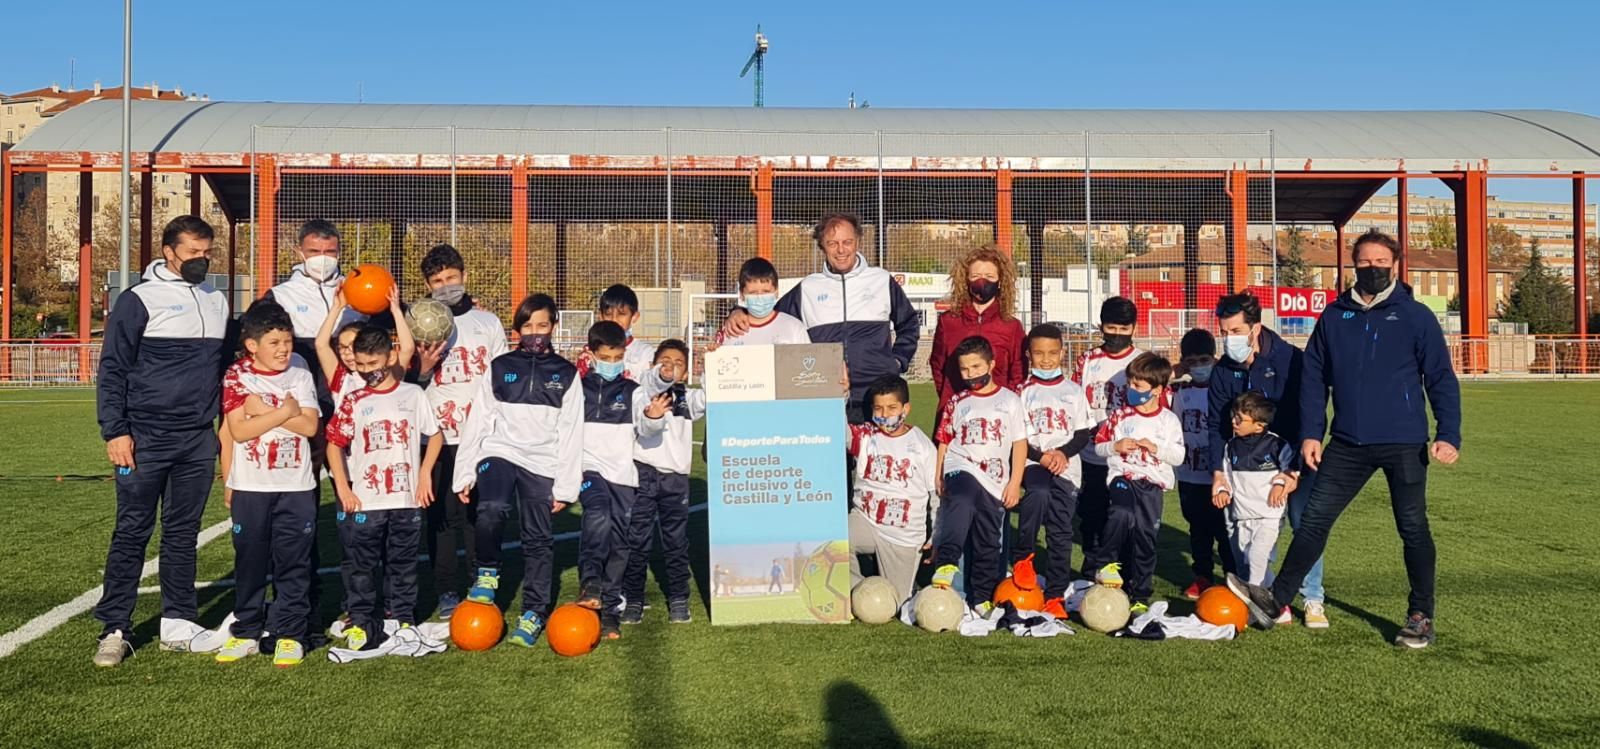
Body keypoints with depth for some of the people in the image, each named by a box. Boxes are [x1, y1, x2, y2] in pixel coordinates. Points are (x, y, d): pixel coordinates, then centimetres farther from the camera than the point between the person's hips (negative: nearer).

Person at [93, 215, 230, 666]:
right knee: (132, 531, -1)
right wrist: (115, 432, -12)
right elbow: (112, 370, -5)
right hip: (146, 438, -4)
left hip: (199, 441, 5)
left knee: (183, 532, 9)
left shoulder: (217, 302, 13)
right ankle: (115, 628, 7)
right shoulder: (139, 300, -3)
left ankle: (178, 625, 15)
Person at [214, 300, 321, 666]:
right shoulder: (237, 377, -1)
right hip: (250, 487, -1)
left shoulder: (300, 377, 4)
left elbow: (309, 426, -8)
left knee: (293, 563, 3)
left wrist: (263, 409, -13)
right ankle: (246, 632, 20)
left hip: (296, 487, 1)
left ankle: (290, 634, 10)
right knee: (249, 562, 8)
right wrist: (285, 412, -12)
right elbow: (239, 430, -11)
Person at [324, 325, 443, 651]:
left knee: (403, 565, 11)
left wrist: (425, 474, 1)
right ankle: (360, 623, 15)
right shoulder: (354, 402, -1)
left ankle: (403, 619, 22)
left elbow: (435, 435, 10)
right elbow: (334, 444, 1)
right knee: (361, 566, 5)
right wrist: (343, 489, -6)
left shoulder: (413, 395, 1)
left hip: (407, 500, 1)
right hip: (364, 502, -1)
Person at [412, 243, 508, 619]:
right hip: (437, 436, 0)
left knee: (480, 511, -1)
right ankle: (447, 591, 10)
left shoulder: (488, 323, 11)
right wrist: (422, 369, -12)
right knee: (441, 515, 1)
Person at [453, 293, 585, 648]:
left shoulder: (567, 374, 7)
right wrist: (465, 473, 1)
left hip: (541, 463, 1)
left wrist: (566, 486, -2)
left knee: (538, 539, 1)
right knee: (491, 510, -28)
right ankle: (487, 573, -4)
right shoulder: (499, 368, 9)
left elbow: (571, 433, 4)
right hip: (499, 453, 0)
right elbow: (477, 423, 7)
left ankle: (534, 613, 13)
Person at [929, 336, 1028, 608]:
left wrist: (1015, 483, 0)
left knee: (987, 544, 5)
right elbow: (944, 441, 13)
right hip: (961, 469, -1)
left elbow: (1020, 443, 6)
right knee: (963, 502, -35)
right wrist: (939, 477, 6)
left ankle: (981, 598, 16)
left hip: (995, 482, 1)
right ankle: (945, 563, -41)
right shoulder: (956, 403, 10)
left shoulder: (1010, 401, 6)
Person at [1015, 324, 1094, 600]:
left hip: (1067, 465, 1)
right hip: (1034, 462, -1)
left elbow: (1084, 433, 7)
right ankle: (1021, 557, -18)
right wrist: (1040, 456, -13)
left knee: (1061, 531, -2)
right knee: (1039, 493, -34)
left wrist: (1063, 452, -11)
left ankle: (1055, 594, 5)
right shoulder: (1024, 392, 6)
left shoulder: (1074, 391, 10)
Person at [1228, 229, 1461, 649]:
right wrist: (1310, 433, 2)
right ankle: (1276, 600, 5)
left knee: (1413, 529, 7)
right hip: (1347, 444, 3)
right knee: (1313, 519, 1)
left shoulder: (1415, 316, -2)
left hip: (1404, 444, -2)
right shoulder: (1334, 316, 7)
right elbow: (1314, 378, 9)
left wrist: (1448, 435, -11)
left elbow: (1441, 379, -1)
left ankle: (1421, 617, 21)